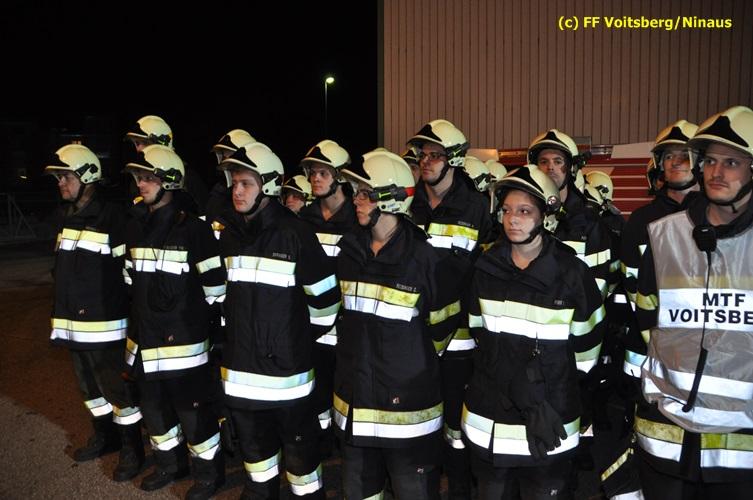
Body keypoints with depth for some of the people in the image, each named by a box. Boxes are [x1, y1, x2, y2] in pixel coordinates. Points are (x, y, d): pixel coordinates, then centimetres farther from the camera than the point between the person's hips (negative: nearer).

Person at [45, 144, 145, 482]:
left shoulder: (112, 217, -14)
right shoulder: (68, 217, 12)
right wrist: (61, 315, 20)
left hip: (105, 324, -8)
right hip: (72, 323, 9)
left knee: (116, 388, 0)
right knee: (90, 386, 20)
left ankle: (132, 450, 15)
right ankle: (105, 437, 38)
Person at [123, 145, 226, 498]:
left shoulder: (192, 227, -14)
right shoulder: (136, 228, 8)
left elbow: (215, 284, -12)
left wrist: (194, 317, -5)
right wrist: (144, 315, 18)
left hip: (183, 339, -7)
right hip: (146, 337, 7)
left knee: (193, 409, 3)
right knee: (154, 406, 20)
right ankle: (169, 464, 41)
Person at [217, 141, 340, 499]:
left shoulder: (295, 233, -15)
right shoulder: (229, 233, 4)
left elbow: (326, 295, -9)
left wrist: (307, 336, -1)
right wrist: (234, 329, 16)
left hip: (285, 365, -6)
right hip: (241, 365, 6)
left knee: (298, 441, 10)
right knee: (253, 440, 22)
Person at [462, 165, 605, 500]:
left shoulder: (572, 273, -10)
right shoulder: (486, 267, -1)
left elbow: (586, 347, -2)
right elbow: (480, 335, 2)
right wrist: (516, 386, -3)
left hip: (549, 426, -3)